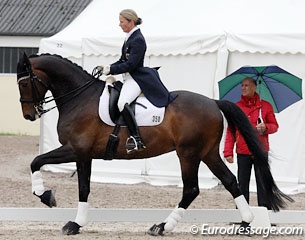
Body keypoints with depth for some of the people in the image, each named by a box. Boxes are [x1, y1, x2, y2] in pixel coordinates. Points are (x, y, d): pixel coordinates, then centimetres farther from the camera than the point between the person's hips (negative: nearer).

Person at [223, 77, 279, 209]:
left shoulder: (265, 106, 3)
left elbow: (275, 126, 7)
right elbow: (230, 132, 5)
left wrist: (266, 127, -16)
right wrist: (228, 152, -3)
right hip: (243, 153, 1)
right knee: (242, 184, 4)